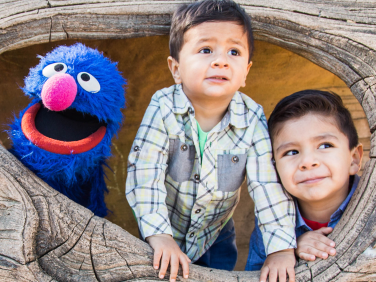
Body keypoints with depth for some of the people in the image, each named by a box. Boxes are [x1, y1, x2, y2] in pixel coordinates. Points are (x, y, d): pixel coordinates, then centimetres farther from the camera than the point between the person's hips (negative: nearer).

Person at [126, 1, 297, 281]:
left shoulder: (252, 121, -21)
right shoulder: (164, 108, -25)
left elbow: (270, 185, -19)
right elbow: (144, 174, -26)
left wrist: (281, 248, -22)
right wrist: (159, 235, -31)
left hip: (216, 233, 2)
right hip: (165, 231, -1)